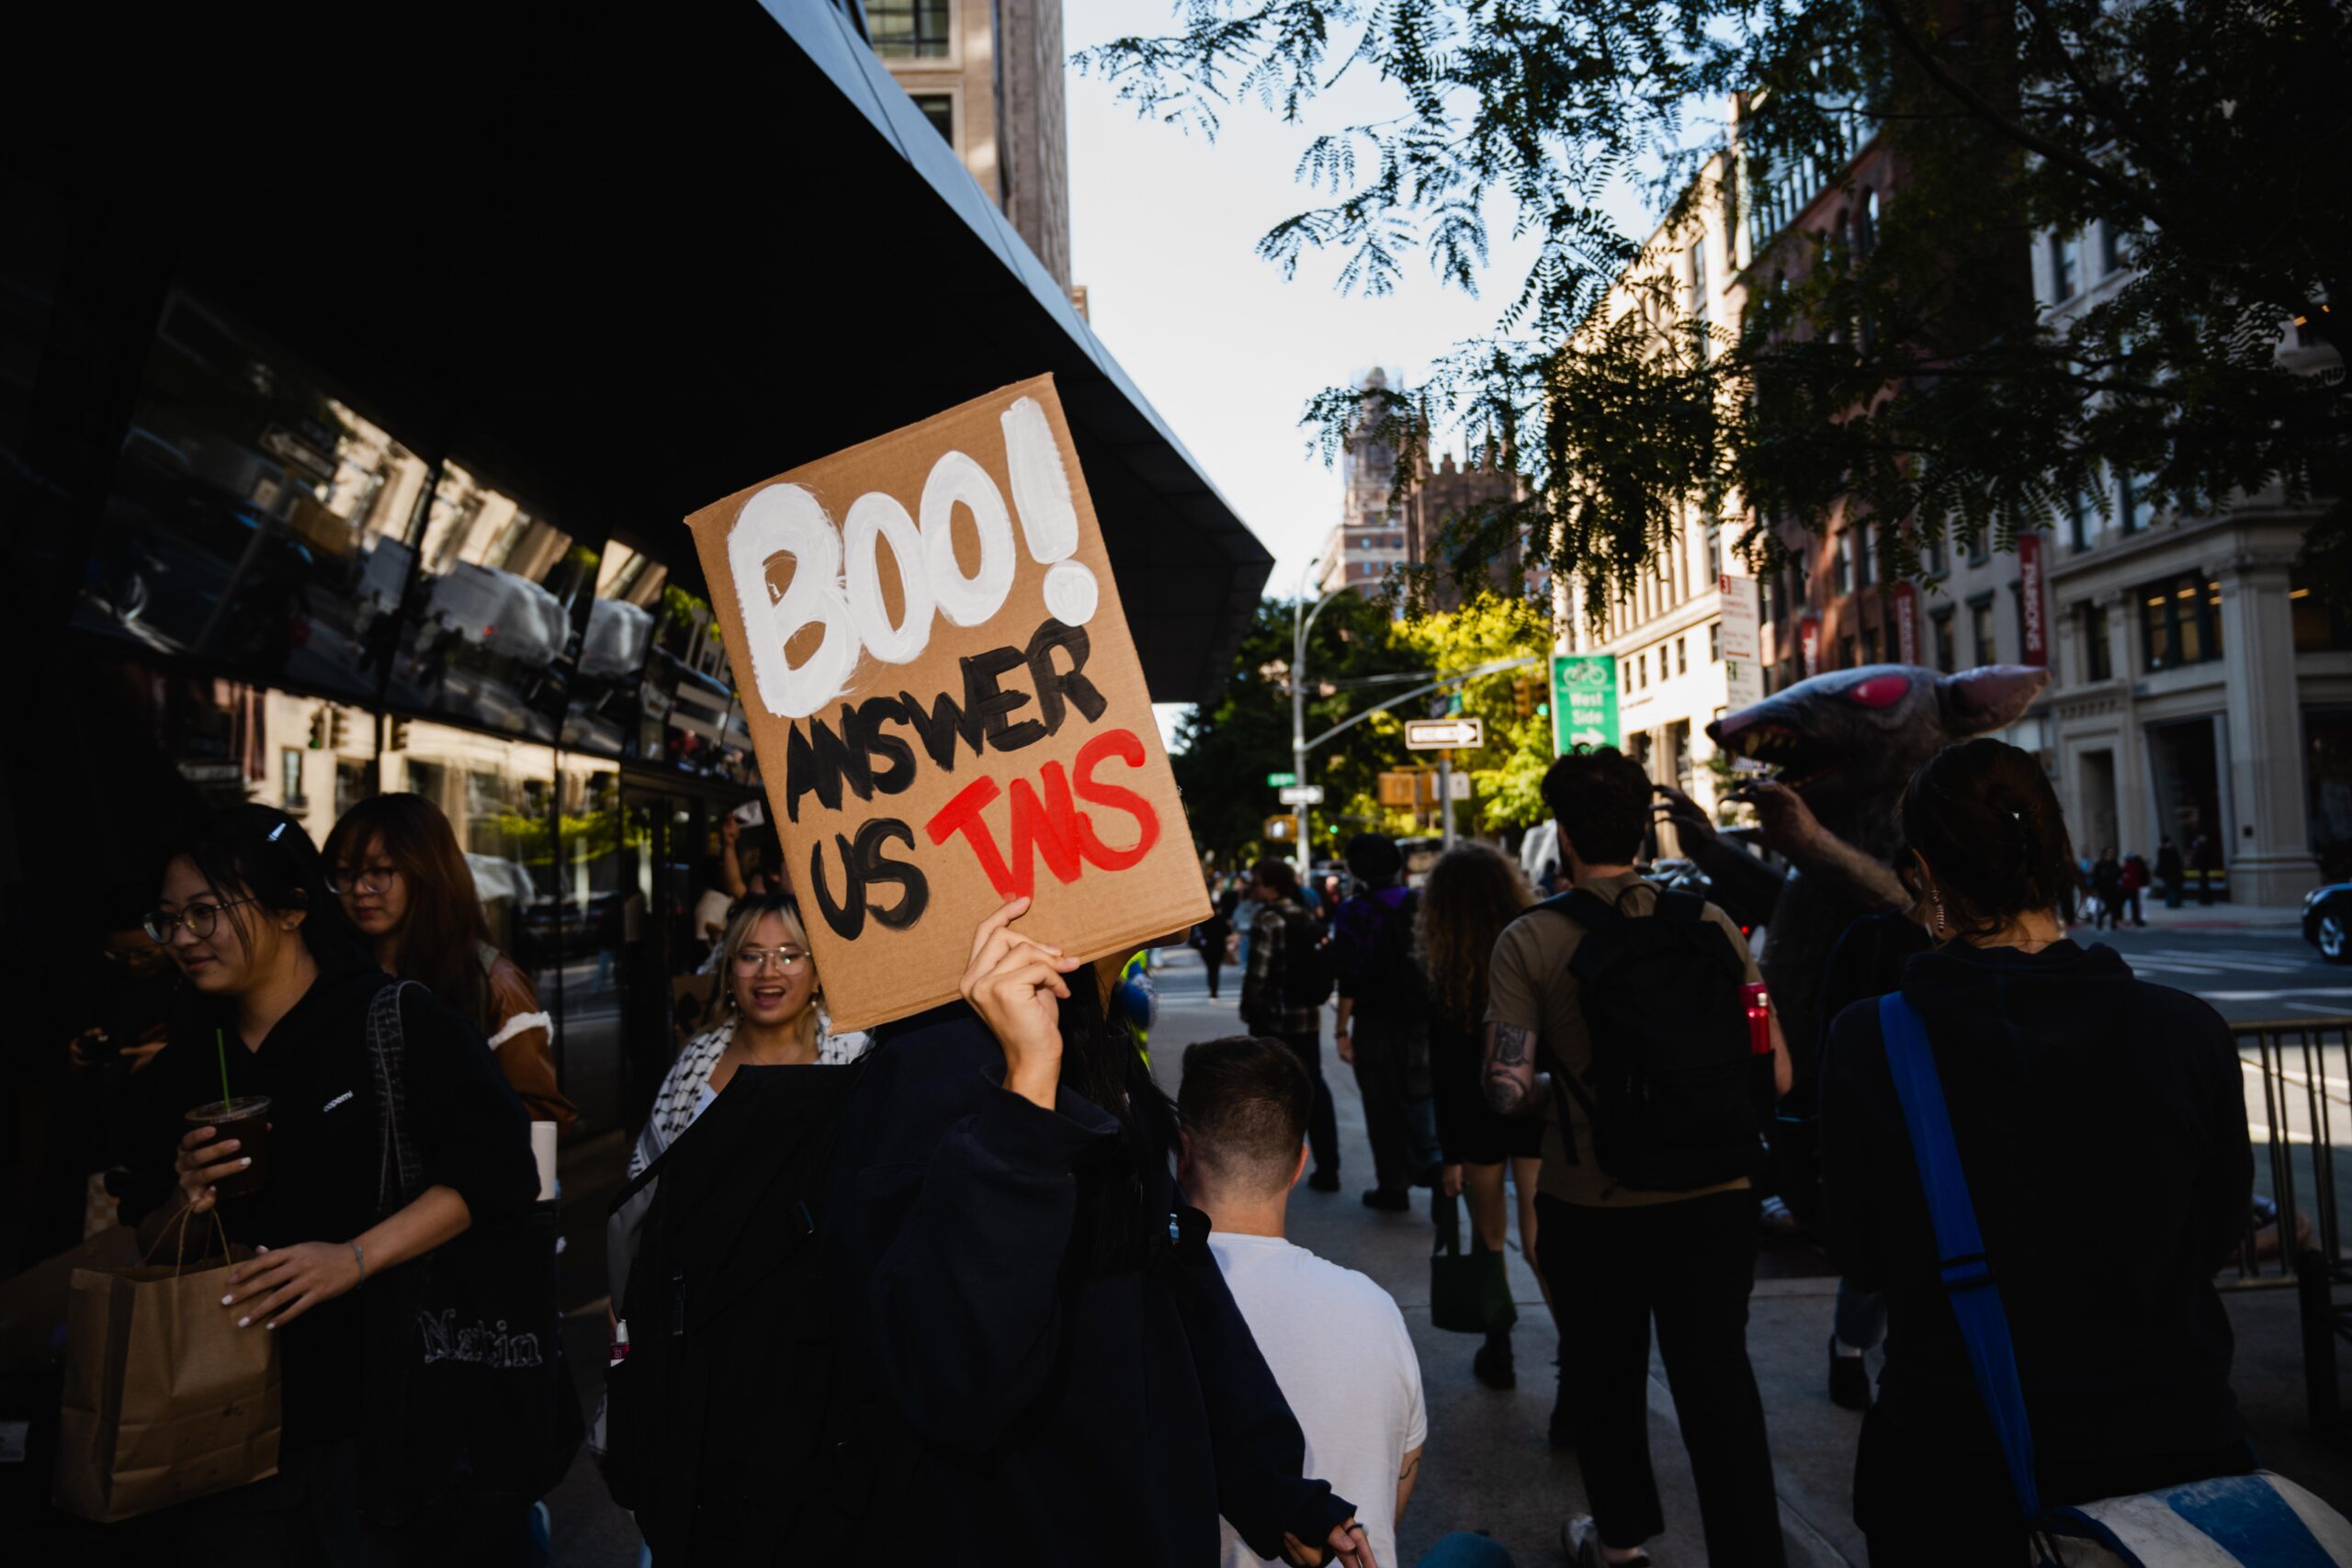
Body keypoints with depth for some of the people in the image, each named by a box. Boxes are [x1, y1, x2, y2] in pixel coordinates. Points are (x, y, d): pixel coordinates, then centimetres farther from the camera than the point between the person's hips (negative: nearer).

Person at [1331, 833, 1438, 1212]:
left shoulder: (1356, 913, -10)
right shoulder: (1421, 905, 2)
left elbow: (1350, 977, -13)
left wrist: (1341, 1029, -9)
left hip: (1376, 1024, -3)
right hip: (1422, 1018, 4)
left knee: (1382, 1106, 7)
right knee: (1418, 1094, 17)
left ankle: (1393, 1185, 12)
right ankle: (1429, 1159, -3)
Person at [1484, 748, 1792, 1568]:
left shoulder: (1529, 940, -11)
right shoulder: (1708, 923, -5)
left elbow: (1507, 1087, -16)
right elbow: (1774, 1074, -4)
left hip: (1591, 1202, -1)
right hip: (1712, 1196, 1)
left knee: (1604, 1375, 20)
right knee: (1719, 1381, 10)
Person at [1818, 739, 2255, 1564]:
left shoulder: (1865, 1047, -19)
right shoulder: (2188, 1033, -15)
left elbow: (1857, 1254, -6)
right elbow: (2219, 1234, 1)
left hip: (1951, 1463, -1)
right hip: (2169, 1445, 1)